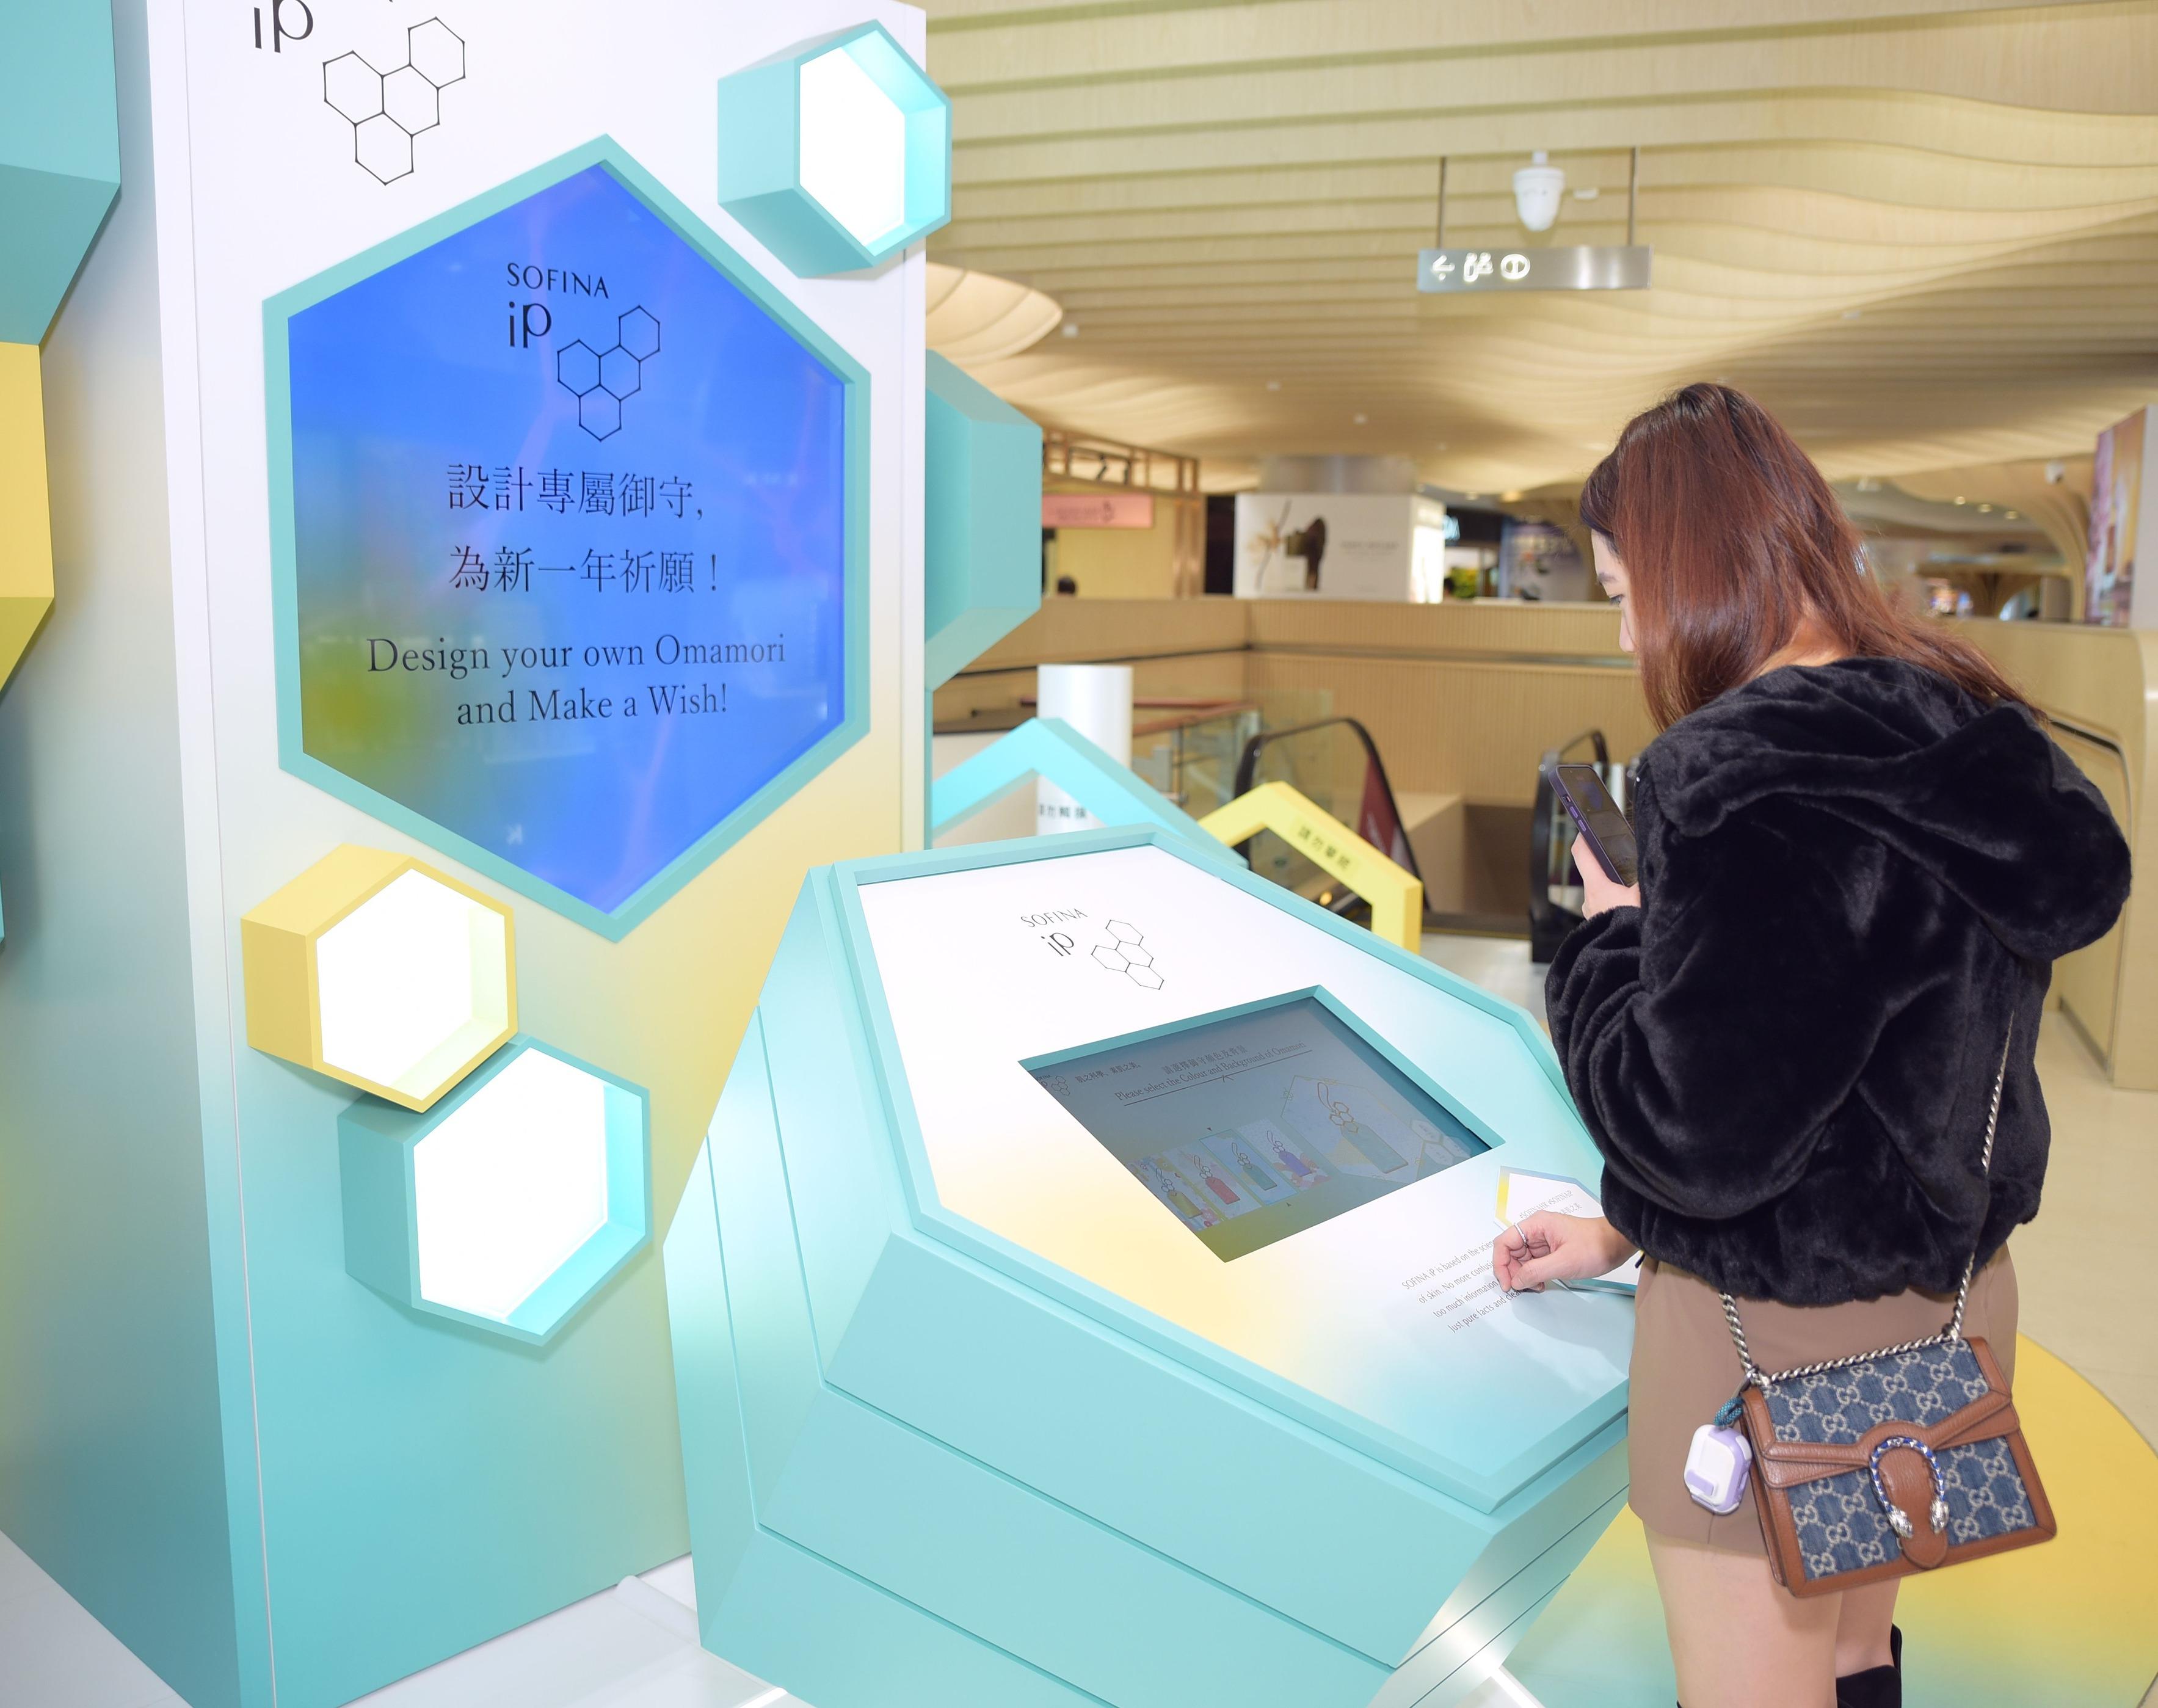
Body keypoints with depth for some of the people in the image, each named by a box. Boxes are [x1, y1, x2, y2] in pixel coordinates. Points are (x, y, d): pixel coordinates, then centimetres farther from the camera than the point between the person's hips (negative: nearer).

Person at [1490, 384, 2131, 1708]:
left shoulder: (1753, 779, -27)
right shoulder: (1954, 736, 3)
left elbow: (1693, 1138, -27)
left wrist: (1606, 943, -9)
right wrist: (1626, 1231, 18)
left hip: (1782, 1346, -9)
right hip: (1942, 1296, 9)